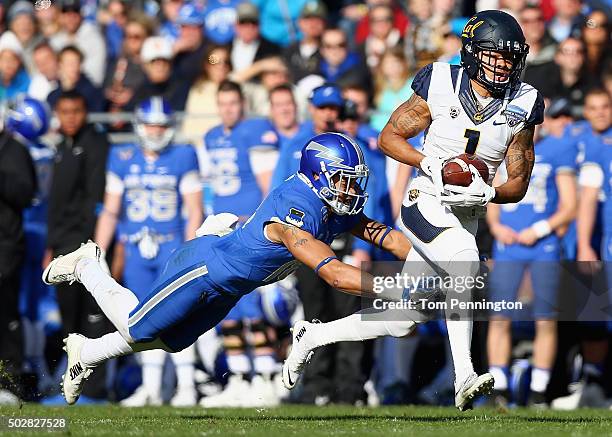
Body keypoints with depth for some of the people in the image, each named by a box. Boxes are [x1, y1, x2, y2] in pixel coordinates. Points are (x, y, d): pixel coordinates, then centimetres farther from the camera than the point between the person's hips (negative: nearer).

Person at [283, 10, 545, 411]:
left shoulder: (522, 106, -1)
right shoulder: (441, 85, -9)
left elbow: (518, 184, 2)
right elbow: (389, 136, 0)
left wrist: (487, 194, -19)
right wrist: (431, 165, -17)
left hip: (465, 217, 4)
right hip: (426, 204, -4)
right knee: (466, 262, -32)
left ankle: (313, 335, 25)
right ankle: (464, 377, -31)